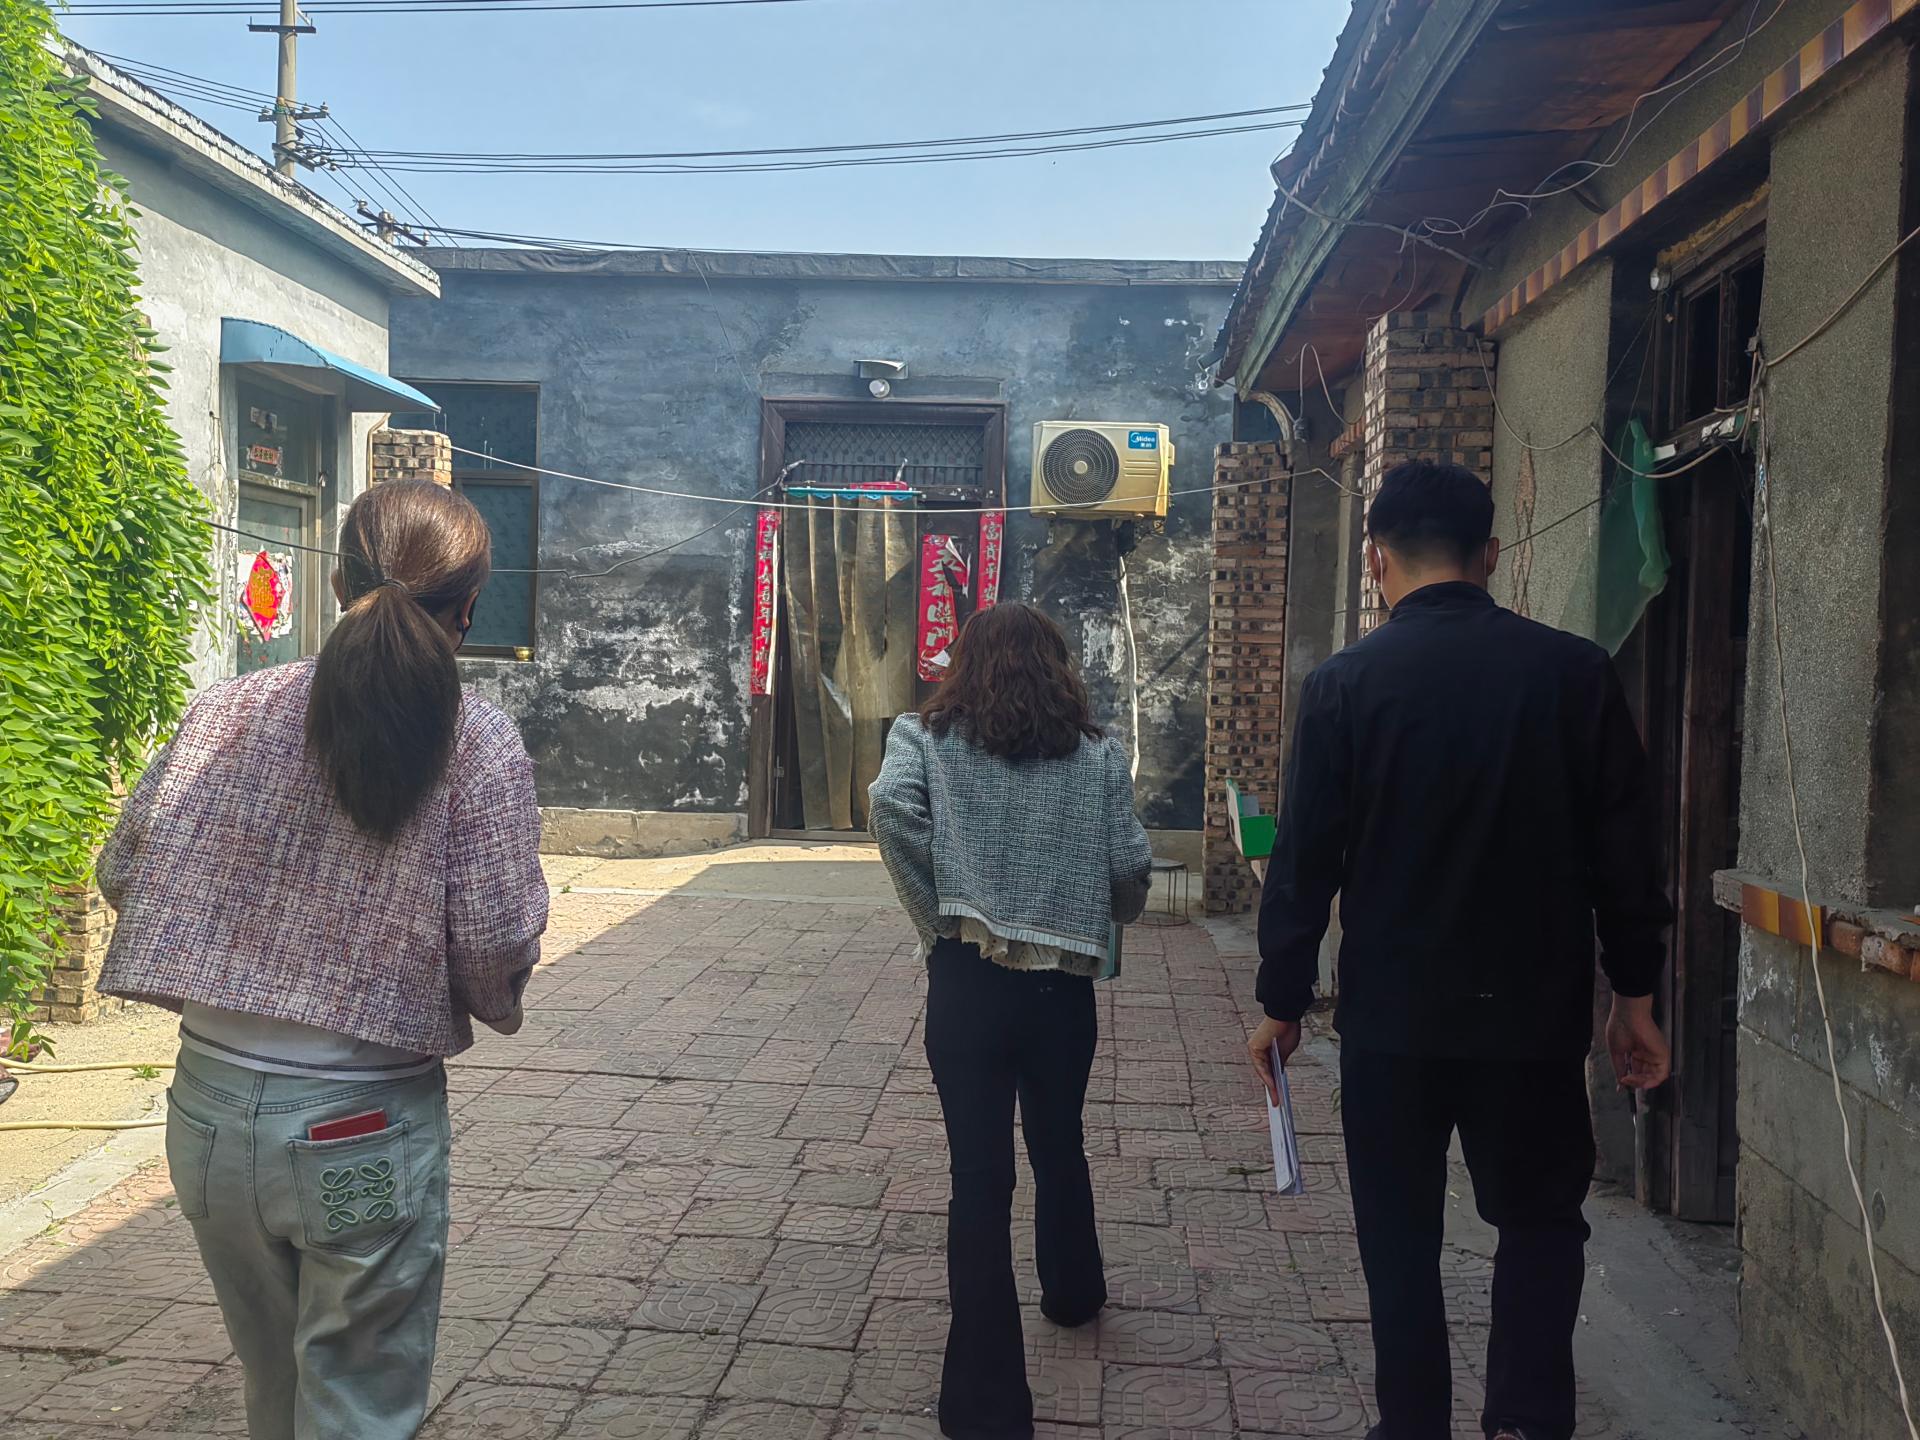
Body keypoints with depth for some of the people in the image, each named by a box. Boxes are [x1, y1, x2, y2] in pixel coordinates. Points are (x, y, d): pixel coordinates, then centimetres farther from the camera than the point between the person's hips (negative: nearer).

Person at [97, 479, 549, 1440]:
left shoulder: (229, 708, -2)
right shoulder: (478, 743, -12)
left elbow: (123, 872, 3)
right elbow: (494, 941, -15)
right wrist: (498, 1009, 7)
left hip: (209, 1105, 4)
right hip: (364, 1126, -4)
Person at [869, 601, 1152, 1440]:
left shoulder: (929, 739, 1)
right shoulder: (1097, 755, 4)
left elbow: (891, 806, -18)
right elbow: (1130, 871, -1)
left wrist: (934, 914, -9)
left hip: (967, 978, -2)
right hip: (1063, 986, 2)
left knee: (980, 1177, 1)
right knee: (1060, 1149, 25)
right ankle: (1072, 1292, 48)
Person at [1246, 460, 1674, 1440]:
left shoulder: (1345, 684, -9)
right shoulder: (1574, 671, -5)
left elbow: (1305, 860, -6)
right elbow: (1626, 850, 0)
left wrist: (1281, 1003, 4)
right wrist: (1635, 996, 10)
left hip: (1392, 1015, -1)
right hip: (1535, 1010, 1)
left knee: (1400, 1235, 14)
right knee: (1539, 1218, 20)